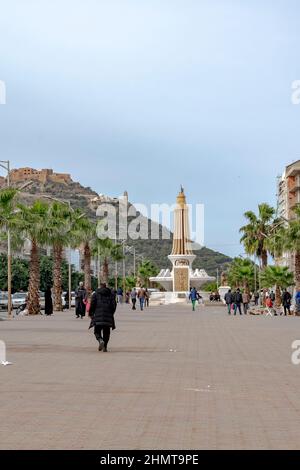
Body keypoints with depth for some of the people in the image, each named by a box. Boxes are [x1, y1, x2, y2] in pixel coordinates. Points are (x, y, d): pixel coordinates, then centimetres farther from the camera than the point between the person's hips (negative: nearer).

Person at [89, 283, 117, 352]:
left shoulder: (95, 294, 4)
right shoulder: (111, 294, 11)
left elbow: (92, 304, -1)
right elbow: (114, 305, 8)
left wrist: (91, 314, 10)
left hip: (98, 315, -2)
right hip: (108, 316, 2)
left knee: (97, 331, 4)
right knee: (106, 332, 11)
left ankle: (100, 340, -24)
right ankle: (105, 347, 8)